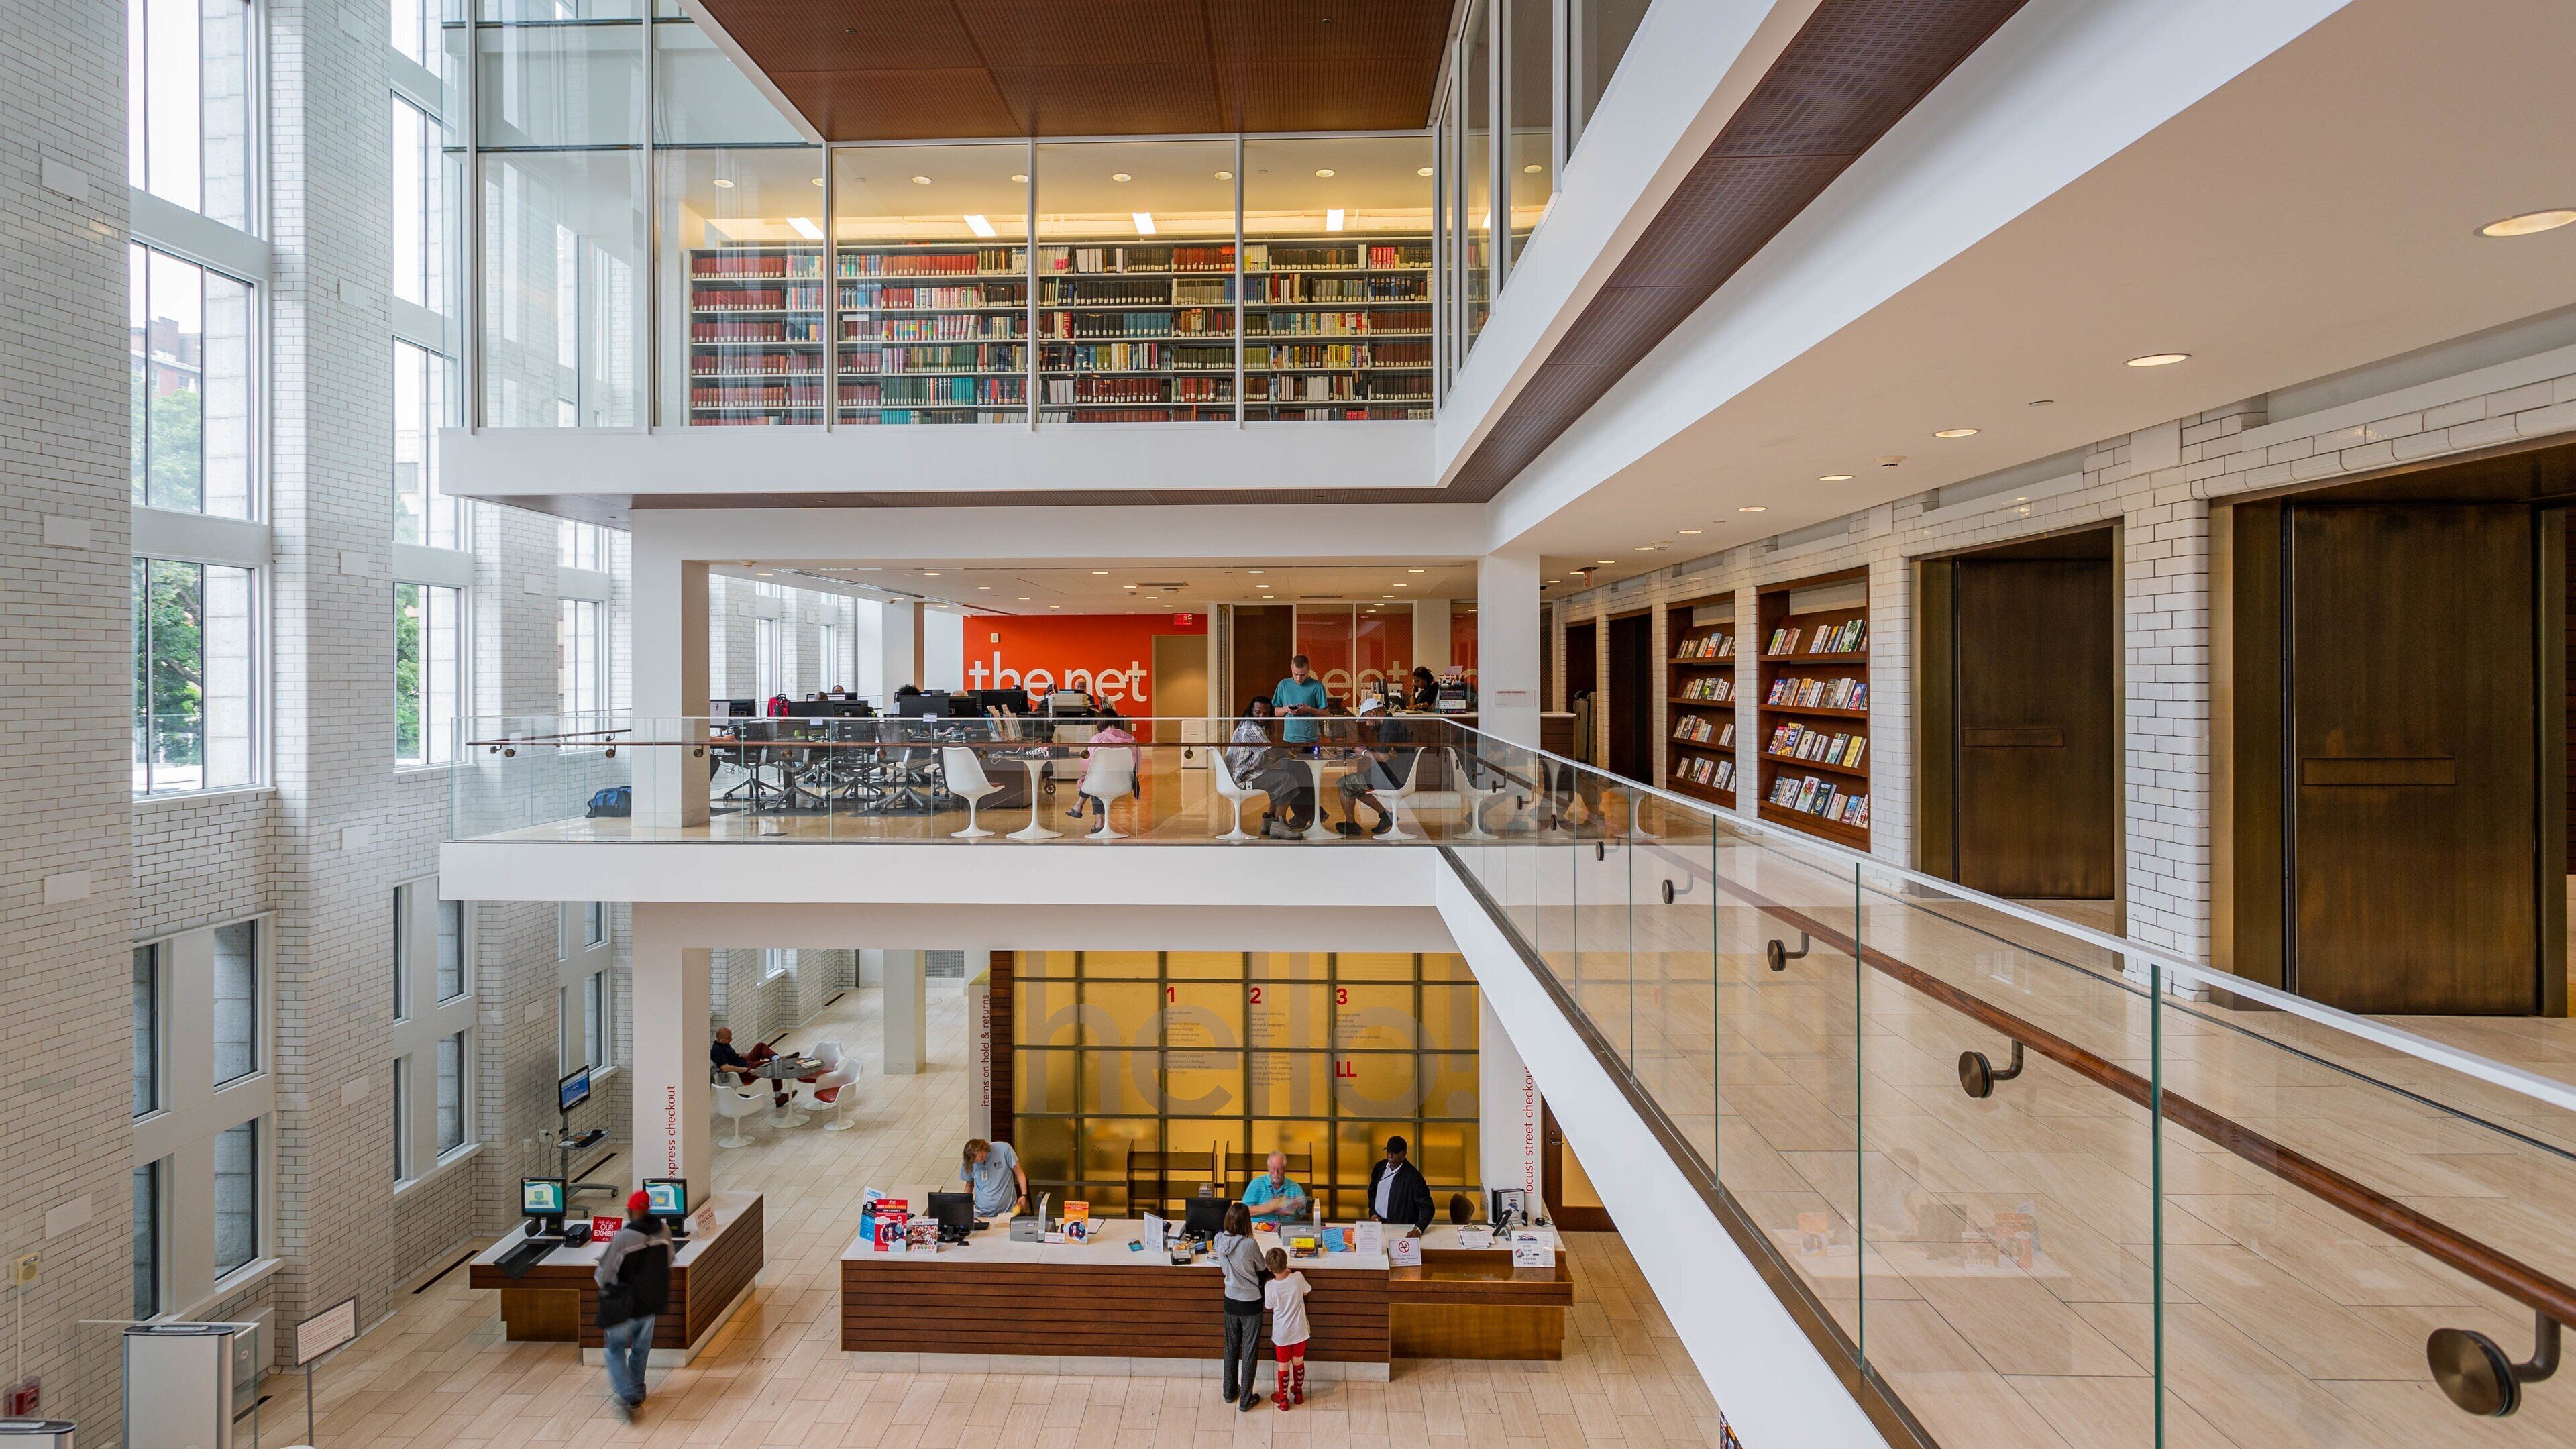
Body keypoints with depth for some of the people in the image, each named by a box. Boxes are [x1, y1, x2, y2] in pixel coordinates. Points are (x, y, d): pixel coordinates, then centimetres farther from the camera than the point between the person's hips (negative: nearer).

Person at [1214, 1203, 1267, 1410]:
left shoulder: (1219, 1240, -13)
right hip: (1251, 1303, -5)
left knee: (1231, 1348, 21)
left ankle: (1230, 1393, 36)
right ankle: (1246, 1400, 20)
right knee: (1250, 1352, 10)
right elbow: (1262, 1268, -7)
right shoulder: (1249, 1245, -27)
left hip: (1230, 1301, 5)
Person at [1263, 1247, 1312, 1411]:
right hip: (1299, 1331, 2)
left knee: (1284, 1367, 18)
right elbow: (1305, 1292, 1)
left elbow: (1270, 1307, -5)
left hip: (1282, 1334, -2)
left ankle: (1283, 1400, 35)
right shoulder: (1298, 1277, -23)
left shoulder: (1270, 1287, -25)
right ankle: (1298, 1393, 43)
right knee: (1299, 1363, 24)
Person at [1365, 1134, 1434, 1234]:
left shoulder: (1413, 1176, -14)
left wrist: (1418, 1229, -28)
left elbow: (1427, 1207, -15)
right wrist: (1373, 1213, 4)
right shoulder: (1379, 1167, 3)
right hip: (1377, 1223, 4)